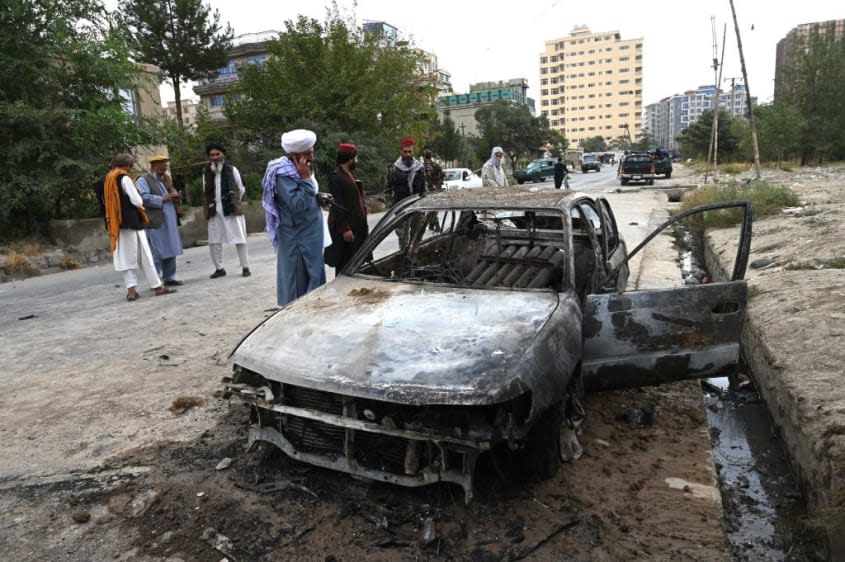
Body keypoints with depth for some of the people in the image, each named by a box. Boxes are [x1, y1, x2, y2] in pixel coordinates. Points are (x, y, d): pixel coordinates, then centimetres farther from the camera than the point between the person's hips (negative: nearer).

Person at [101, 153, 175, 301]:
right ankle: (157, 286, 3)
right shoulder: (124, 178, -11)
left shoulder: (108, 179, 13)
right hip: (131, 221, -7)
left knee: (127, 256, 7)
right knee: (144, 255, -2)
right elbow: (137, 200, -16)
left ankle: (131, 290, 3)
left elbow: (106, 202, 18)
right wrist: (141, 206, 4)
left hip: (117, 223, 7)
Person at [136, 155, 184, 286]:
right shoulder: (143, 180, -3)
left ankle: (169, 278, 18)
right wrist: (162, 199, -17)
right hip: (155, 223, -8)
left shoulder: (165, 179, 22)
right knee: (157, 254, -5)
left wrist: (176, 197, 3)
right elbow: (144, 198, -17)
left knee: (170, 251, 10)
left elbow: (172, 194, 26)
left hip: (170, 222, 8)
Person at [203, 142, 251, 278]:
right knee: (214, 241, 4)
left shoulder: (231, 170, -2)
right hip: (214, 211, 3)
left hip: (232, 210, -3)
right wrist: (214, 203, 14)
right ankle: (219, 268, 16)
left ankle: (245, 267, 9)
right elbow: (206, 191, 15)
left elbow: (241, 189, 8)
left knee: (239, 239, 1)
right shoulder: (206, 172, 6)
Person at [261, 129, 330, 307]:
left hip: (311, 234, 10)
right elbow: (297, 204, -26)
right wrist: (306, 178, -24)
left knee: (315, 276, 15)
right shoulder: (283, 174, -18)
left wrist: (318, 198, 5)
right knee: (298, 282, -3)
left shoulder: (298, 169, 11)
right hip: (297, 237, -10)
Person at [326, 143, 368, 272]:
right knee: (345, 266, -5)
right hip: (345, 229, -9)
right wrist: (345, 229, -22)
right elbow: (337, 206, -19)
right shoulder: (336, 177, -13)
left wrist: (363, 226, 18)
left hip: (357, 228, 10)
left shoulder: (350, 175, 18)